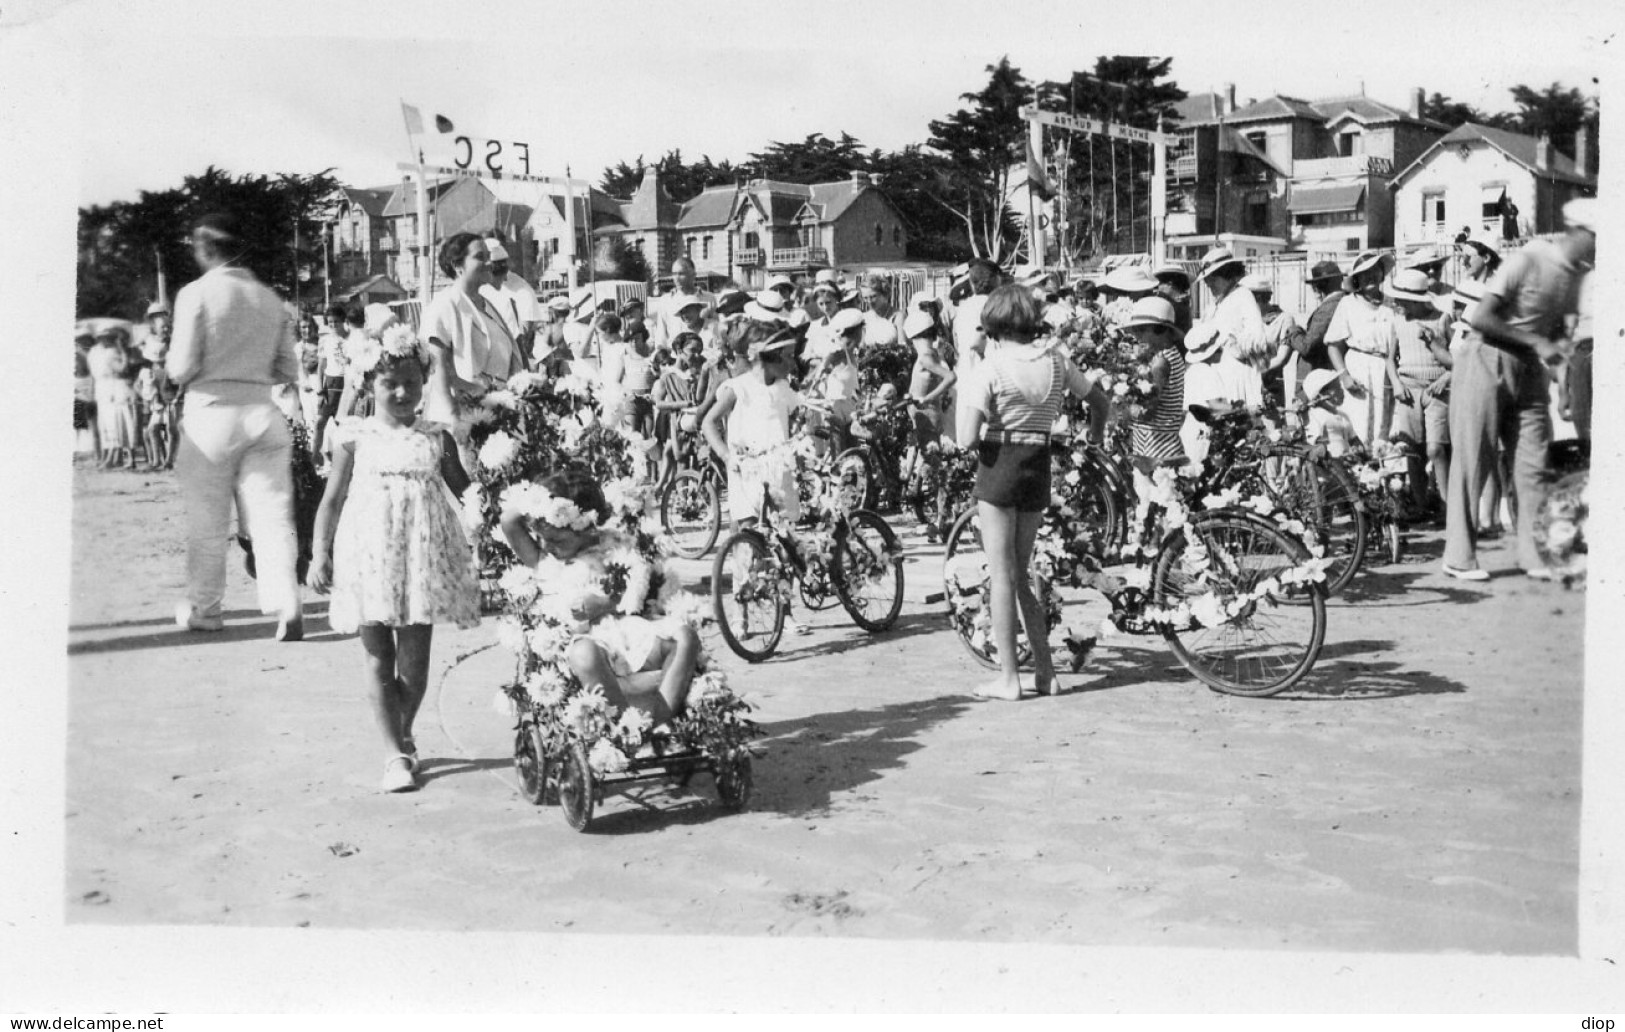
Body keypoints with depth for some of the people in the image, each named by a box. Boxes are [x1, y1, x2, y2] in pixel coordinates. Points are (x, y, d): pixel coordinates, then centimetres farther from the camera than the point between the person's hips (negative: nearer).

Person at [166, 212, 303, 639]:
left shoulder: (197, 293, -7)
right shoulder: (269, 299, 7)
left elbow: (182, 368, -10)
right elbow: (288, 371, 9)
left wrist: (171, 364, 11)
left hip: (212, 412, -3)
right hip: (262, 411, 3)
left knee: (207, 521, 9)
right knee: (271, 515, 2)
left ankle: (202, 608, 21)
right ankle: (287, 606, -10)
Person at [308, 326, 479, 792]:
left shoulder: (437, 438, 6)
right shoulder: (354, 438, 3)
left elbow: (466, 492, 14)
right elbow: (332, 499, 5)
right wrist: (320, 554, -1)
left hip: (422, 558, 1)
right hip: (369, 557, -1)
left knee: (414, 661, 5)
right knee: (379, 660, 1)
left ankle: (403, 736, 29)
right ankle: (396, 754, 8)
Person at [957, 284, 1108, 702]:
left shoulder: (990, 368, -12)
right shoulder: (1056, 361, 4)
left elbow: (967, 439, -17)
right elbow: (1099, 400, 17)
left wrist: (964, 402, 2)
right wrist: (1095, 437, 35)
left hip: (999, 467, -5)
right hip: (1039, 467, 5)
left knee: (1002, 576, 1)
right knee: (1021, 575, 16)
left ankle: (1007, 677, 4)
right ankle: (1045, 671, 16)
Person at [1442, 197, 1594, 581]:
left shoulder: (1574, 273, 6)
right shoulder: (1528, 261, -17)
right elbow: (1480, 318, -20)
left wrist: (1560, 344, -4)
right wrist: (1536, 342, -20)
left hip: (1530, 370, 7)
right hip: (1487, 362, -7)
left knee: (1535, 463, 1)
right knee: (1472, 462, -2)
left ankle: (1533, 554, 9)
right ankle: (1459, 557, 4)